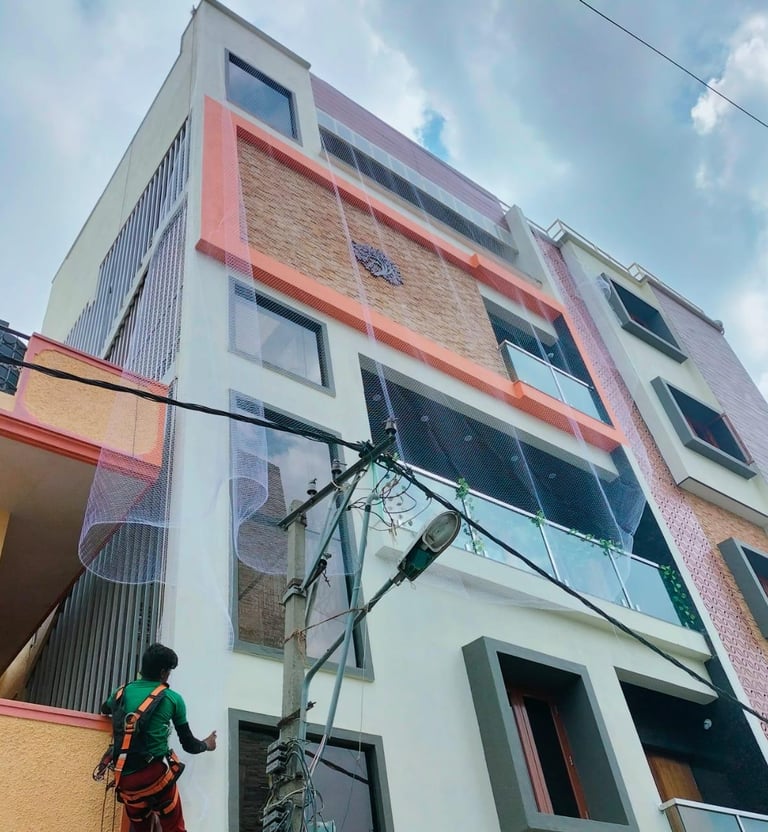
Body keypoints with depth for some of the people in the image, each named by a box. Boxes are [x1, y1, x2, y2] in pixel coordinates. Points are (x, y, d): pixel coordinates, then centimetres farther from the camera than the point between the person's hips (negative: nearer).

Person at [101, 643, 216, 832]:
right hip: (155, 775, -4)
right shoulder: (172, 698, 0)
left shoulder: (123, 692, 9)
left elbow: (104, 710, 35)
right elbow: (188, 745, 8)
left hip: (125, 779, 4)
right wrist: (206, 744, 28)